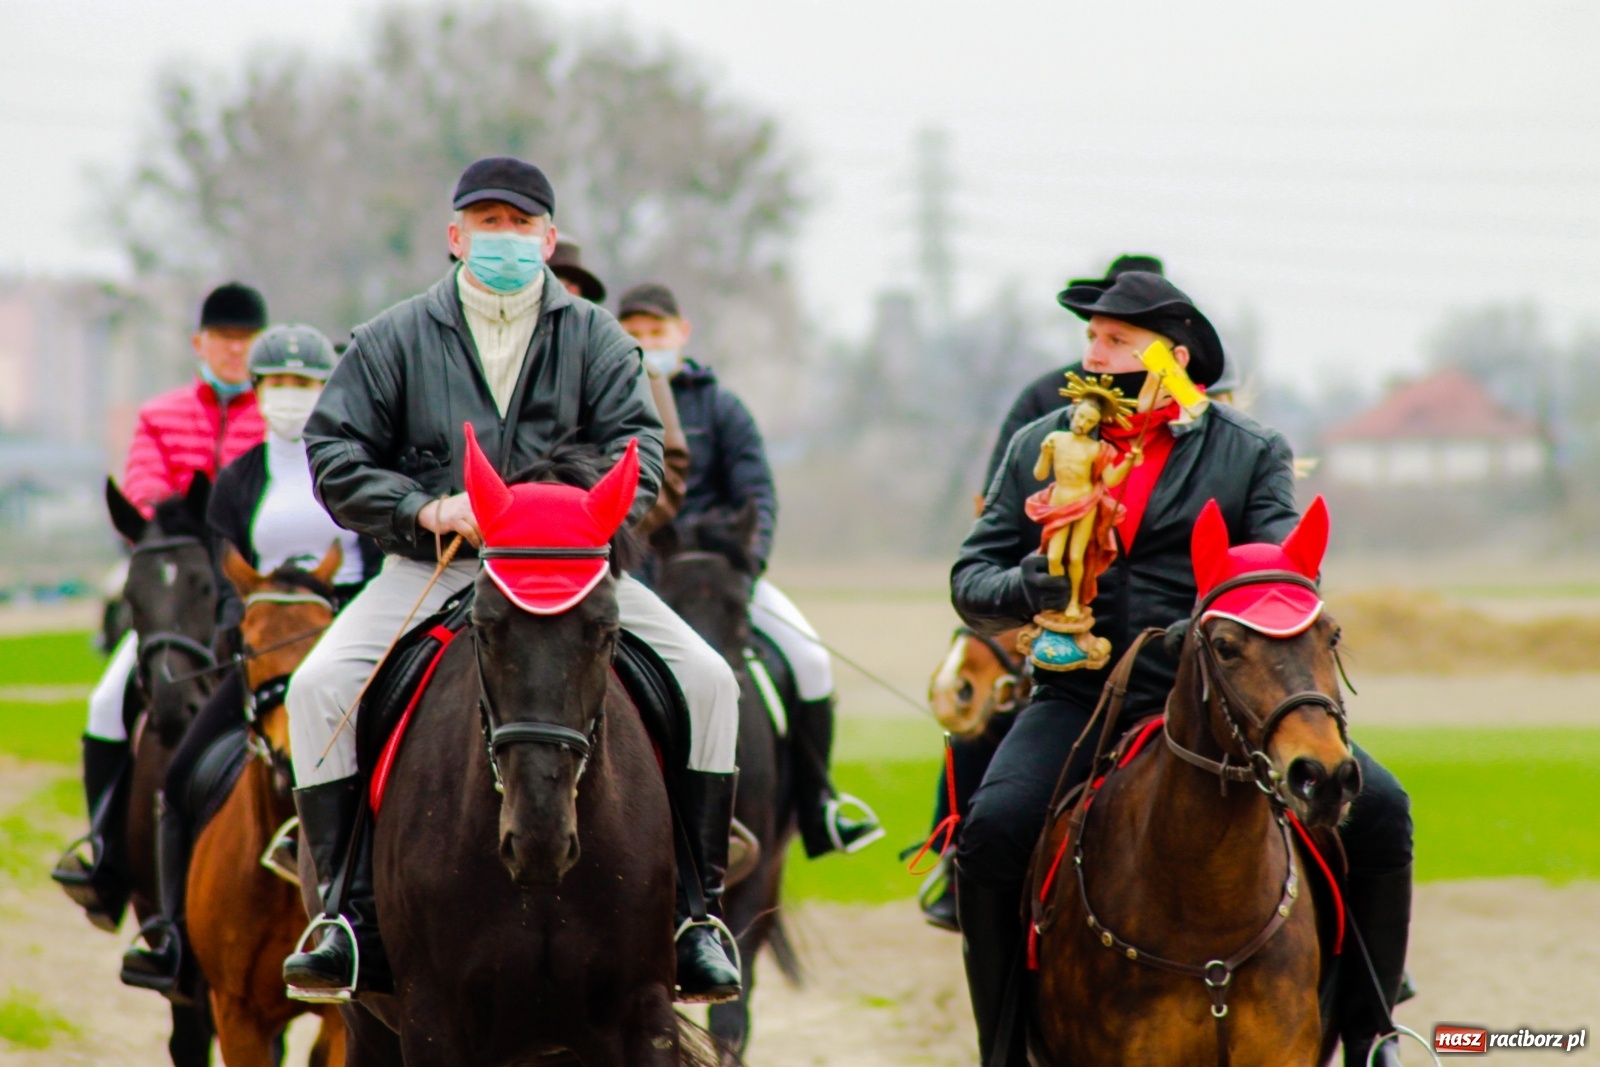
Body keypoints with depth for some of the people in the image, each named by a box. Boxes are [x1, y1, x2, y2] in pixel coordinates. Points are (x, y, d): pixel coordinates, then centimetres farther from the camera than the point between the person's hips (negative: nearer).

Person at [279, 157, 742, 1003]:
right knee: (320, 686, -25)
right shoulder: (394, 341, 8)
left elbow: (640, 452, 2)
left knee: (707, 681, -17)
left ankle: (695, 911, -8)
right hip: (431, 568, -1)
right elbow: (334, 455, 4)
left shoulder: (595, 340, 11)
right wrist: (426, 510, -12)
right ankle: (347, 915, -18)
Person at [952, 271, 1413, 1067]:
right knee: (992, 830, -27)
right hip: (1081, 697, 0)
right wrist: (1025, 589, -13)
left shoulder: (1252, 454, 9)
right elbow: (971, 581, 10)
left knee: (1376, 810, -17)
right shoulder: (1038, 449, 14)